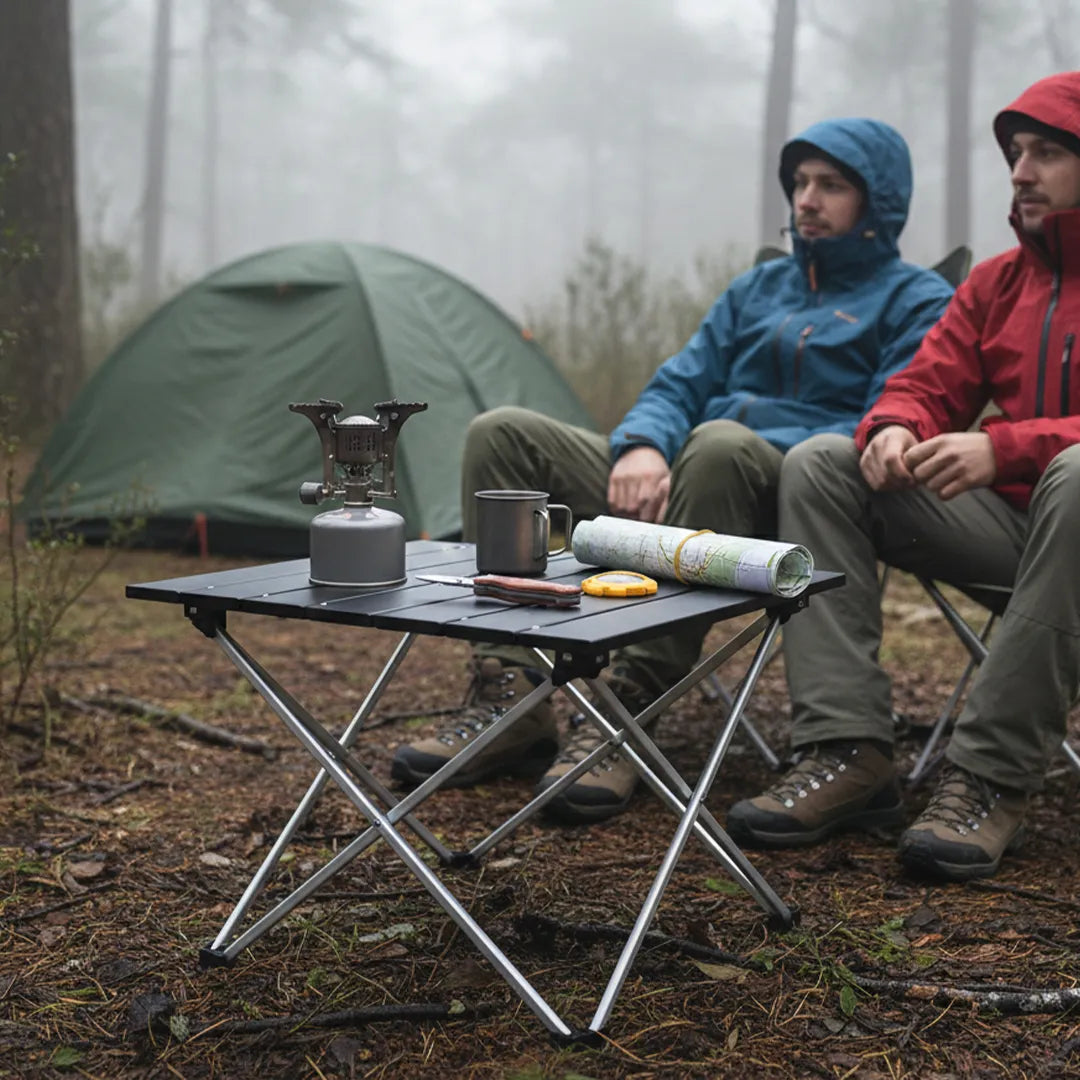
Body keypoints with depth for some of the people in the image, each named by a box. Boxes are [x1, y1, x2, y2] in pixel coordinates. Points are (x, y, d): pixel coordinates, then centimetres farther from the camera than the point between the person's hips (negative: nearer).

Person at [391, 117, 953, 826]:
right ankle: (508, 702, -18)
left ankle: (628, 712, -37)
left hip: (796, 501, -6)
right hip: (680, 480, 6)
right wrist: (642, 446, -8)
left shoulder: (917, 301, 7)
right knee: (502, 434, -9)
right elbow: (676, 386, 17)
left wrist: (759, 447, -19)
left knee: (719, 446, -41)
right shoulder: (759, 287, 26)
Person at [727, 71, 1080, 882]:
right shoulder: (997, 282, 14)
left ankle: (992, 778, -33)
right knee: (819, 463, -10)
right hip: (998, 516, 6)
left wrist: (1002, 447, -31)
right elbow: (927, 387, 11)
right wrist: (894, 429, -14)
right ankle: (847, 754, -20)